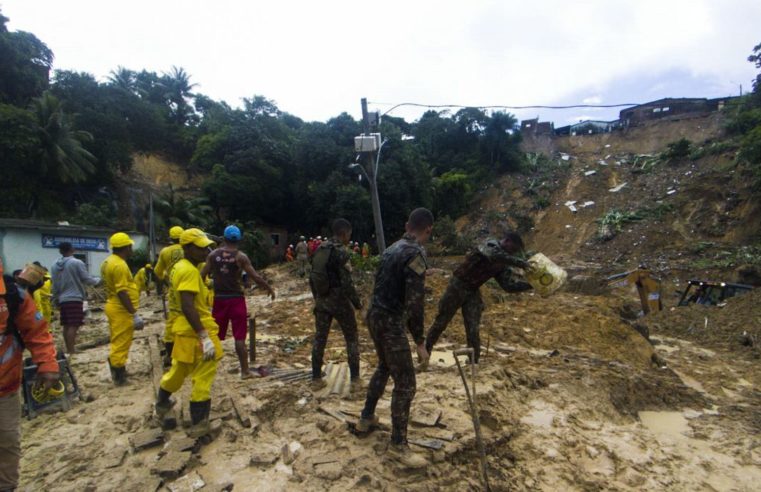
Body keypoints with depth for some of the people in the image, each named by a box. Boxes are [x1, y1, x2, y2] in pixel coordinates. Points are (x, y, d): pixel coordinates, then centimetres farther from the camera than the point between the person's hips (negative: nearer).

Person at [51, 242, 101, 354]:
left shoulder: (55, 266, 9)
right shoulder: (77, 263, -10)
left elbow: (54, 285, 14)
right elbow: (87, 279, -7)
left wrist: (55, 300, 22)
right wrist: (98, 280, 12)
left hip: (62, 300, 7)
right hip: (75, 298, -7)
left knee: (66, 326, 12)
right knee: (73, 326, -7)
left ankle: (69, 350, 19)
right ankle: (71, 351, -10)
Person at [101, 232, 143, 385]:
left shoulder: (108, 262, 11)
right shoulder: (119, 265, -21)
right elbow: (122, 292, -25)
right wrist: (135, 314, -23)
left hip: (113, 307, 10)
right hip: (121, 310, -10)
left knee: (117, 343, 20)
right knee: (121, 344, -1)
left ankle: (118, 372, 31)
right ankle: (119, 377, 8)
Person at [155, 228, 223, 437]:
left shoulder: (180, 267, 10)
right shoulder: (190, 271, -21)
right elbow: (188, 307, -29)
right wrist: (205, 336, -30)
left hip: (184, 329, 10)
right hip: (196, 331, -10)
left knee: (179, 369, 28)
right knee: (203, 377, 2)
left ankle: (162, 403, 49)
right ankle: (199, 423, 12)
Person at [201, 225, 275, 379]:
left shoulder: (213, 254, 1)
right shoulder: (241, 256, -9)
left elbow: (202, 276, 1)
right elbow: (256, 277, -12)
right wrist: (270, 289, 1)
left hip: (219, 298, 3)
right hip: (236, 298, -3)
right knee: (239, 337, 2)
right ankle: (245, 371, 8)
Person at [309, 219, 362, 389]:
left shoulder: (319, 249, 5)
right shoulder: (342, 252, -17)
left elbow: (312, 277, 11)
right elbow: (347, 283, -19)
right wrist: (358, 304, -10)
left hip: (322, 300, 6)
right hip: (339, 301, -6)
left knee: (319, 339, 13)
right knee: (352, 339, 8)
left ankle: (316, 378, 20)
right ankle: (355, 378, 13)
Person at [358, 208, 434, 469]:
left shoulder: (392, 248, 9)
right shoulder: (416, 254, -19)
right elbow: (415, 303, -22)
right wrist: (420, 342, -16)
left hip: (375, 315, 9)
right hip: (390, 322, -9)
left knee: (384, 367, 27)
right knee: (405, 382, 0)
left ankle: (366, 417, 41)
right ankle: (398, 446, 12)